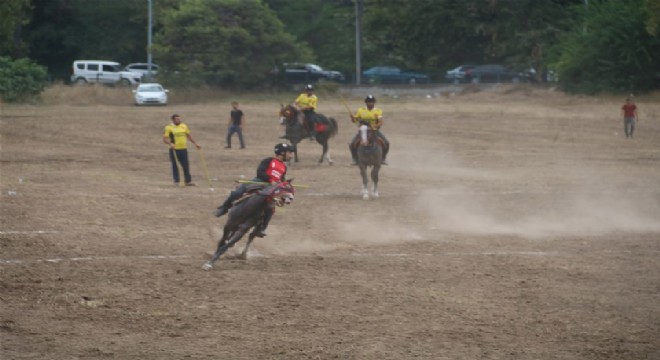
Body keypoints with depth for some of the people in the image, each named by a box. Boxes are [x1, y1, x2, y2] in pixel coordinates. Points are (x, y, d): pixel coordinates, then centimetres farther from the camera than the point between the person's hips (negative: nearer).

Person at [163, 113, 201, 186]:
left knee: (186, 166, 3)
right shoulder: (169, 128, -5)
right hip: (174, 150, -4)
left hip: (183, 149, 4)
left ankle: (188, 181, 7)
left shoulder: (184, 126, 10)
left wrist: (195, 143, 19)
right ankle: (176, 181, 9)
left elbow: (188, 136, 22)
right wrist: (170, 144, -27)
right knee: (175, 166, 2)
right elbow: (164, 139, -9)